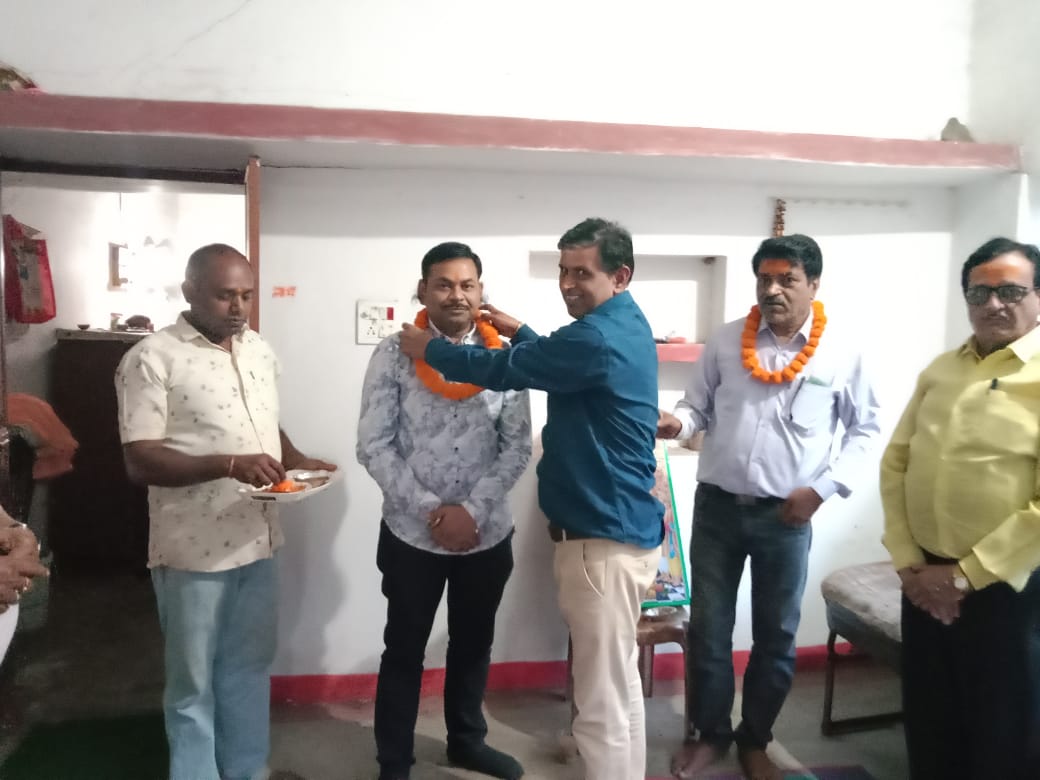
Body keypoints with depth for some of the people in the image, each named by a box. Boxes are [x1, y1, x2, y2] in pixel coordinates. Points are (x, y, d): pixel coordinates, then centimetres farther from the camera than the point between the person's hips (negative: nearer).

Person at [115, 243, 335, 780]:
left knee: (250, 668, 20)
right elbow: (140, 461, -17)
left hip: (257, 540, 6)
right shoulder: (152, 358, -13)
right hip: (194, 549, -6)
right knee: (193, 682, 12)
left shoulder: (259, 350, 7)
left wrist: (296, 461, -2)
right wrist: (229, 465, -29)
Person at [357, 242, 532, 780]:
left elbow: (518, 446, -4)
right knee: (404, 650, 12)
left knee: (474, 642, 20)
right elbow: (373, 446, -10)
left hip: (487, 534, 3)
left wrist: (472, 510, -14)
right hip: (412, 534, -2)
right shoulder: (394, 354, -8)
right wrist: (429, 510, -16)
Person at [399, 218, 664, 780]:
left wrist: (429, 349, 2)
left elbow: (503, 371, -13)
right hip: (618, 528, 11)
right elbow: (561, 364, 27)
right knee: (619, 687, 23)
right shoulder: (620, 326, 12)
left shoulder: (598, 337, -21)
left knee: (601, 703, 1)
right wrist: (519, 331, 18)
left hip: (603, 538, -11)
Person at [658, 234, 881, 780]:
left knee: (776, 636, 12)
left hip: (785, 516, 0)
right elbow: (698, 405, 6)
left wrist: (823, 488, -6)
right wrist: (677, 422, -18)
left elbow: (866, 429, 5)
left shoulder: (840, 355, -3)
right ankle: (708, 732, 31)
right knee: (708, 629, 9)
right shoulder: (725, 341, 0)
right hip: (717, 506, 1)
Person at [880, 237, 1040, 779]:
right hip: (926, 583, 5)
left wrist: (964, 576, -15)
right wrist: (908, 563, -2)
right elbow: (894, 466, 7)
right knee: (929, 726, 18)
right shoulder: (939, 372, 8)